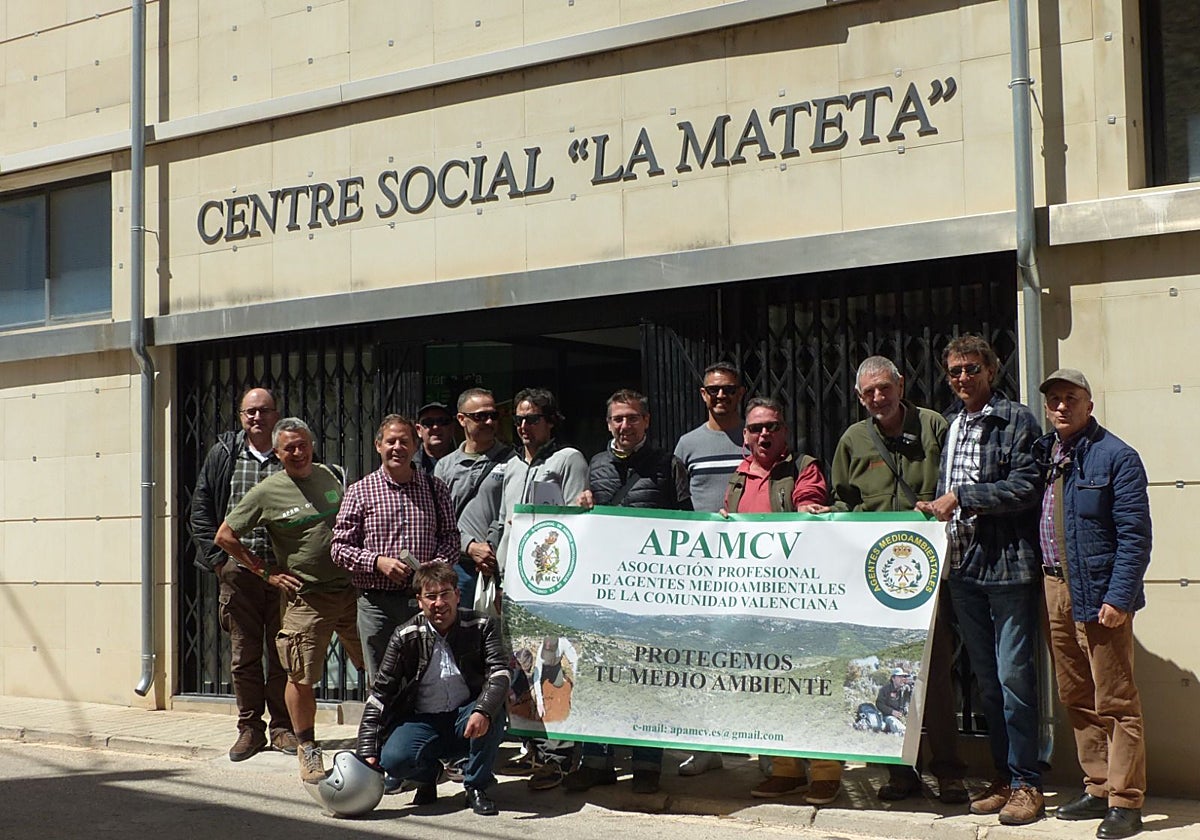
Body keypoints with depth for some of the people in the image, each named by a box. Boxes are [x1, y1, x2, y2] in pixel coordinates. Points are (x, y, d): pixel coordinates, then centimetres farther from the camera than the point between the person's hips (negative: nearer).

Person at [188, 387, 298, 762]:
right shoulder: (223, 455, 8)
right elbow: (201, 508, 9)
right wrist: (217, 557, 0)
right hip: (238, 570, 1)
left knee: (283, 652, 4)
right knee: (243, 654, 5)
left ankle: (283, 727, 14)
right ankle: (250, 728, 14)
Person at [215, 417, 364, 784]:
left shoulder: (329, 475, 10)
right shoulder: (266, 492, -4)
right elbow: (225, 536, 2)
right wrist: (267, 572, 1)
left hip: (352, 588, 4)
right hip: (307, 597, -3)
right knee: (302, 677, -2)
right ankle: (308, 749, 16)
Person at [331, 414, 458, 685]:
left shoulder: (435, 488, 10)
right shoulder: (360, 491, 4)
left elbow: (451, 537, 11)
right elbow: (340, 546, 2)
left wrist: (438, 564, -10)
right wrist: (378, 562, -13)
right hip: (377, 602, -1)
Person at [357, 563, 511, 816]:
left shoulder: (481, 627, -4)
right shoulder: (406, 637, -3)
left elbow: (500, 673, -18)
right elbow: (379, 694, -3)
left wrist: (483, 711, -39)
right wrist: (368, 752, -11)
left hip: (466, 721, 0)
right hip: (421, 722, 0)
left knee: (492, 713, -34)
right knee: (393, 759, -29)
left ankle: (477, 787, -9)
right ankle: (428, 775, 9)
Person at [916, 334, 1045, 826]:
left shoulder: (1016, 421, -4)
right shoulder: (949, 423, 15)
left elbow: (1026, 488, -13)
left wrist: (960, 498, -13)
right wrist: (933, 507, 6)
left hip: (1009, 564, -6)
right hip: (963, 565, 7)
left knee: (1014, 675, -5)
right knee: (986, 678, 12)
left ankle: (1026, 783, 4)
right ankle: (1003, 777, 21)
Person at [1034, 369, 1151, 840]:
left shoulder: (1114, 456, -8)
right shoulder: (1043, 454, 11)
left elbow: (1135, 535, -12)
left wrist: (1118, 597, -18)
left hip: (1098, 593, -7)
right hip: (1054, 588, 7)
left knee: (1115, 703, -1)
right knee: (1076, 699, 13)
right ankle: (1098, 789, 24)